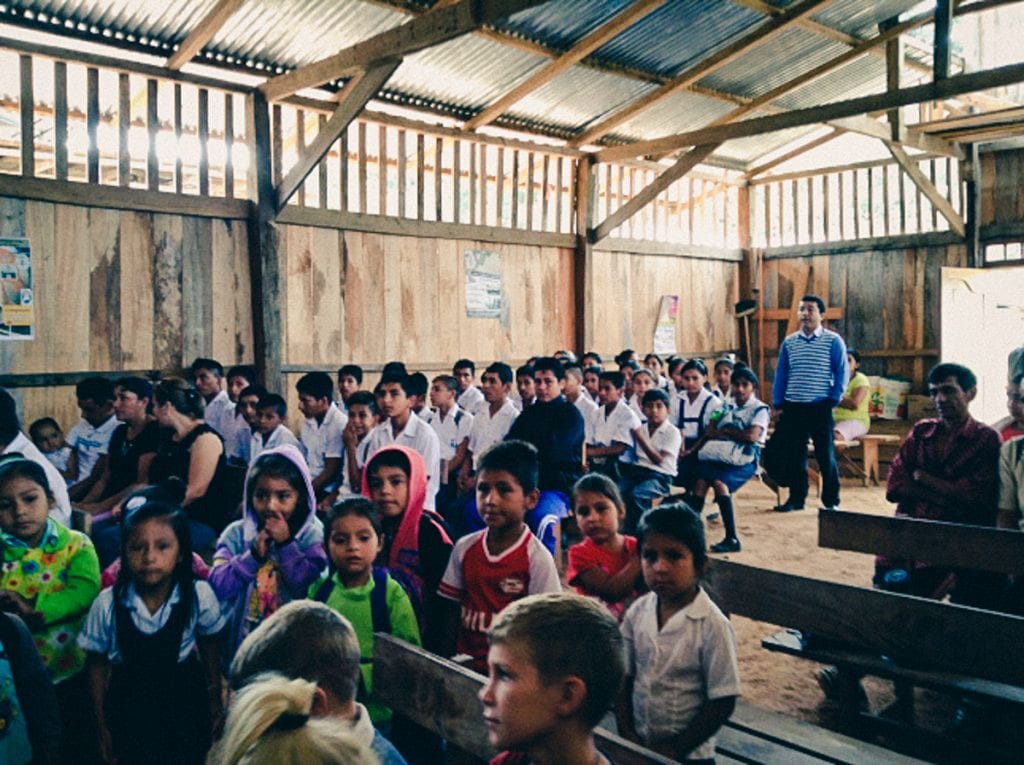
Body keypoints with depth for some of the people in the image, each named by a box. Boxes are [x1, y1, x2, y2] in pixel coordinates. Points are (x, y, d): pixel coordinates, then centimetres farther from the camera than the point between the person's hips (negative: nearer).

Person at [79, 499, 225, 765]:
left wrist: (215, 696, 9)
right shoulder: (107, 604, -20)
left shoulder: (199, 595, -21)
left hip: (186, 698, 1)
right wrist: (101, 724, 2)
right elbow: (97, 664, -5)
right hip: (130, 705, 0)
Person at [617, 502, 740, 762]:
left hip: (688, 753, -3)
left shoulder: (712, 625, -19)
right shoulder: (637, 612, -7)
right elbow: (624, 678, 1)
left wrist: (676, 749, -13)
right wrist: (628, 735, -6)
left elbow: (722, 702, -15)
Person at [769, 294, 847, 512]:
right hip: (792, 407, 3)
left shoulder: (833, 341, -2)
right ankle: (796, 498, 19)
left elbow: (841, 374, -2)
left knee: (826, 456, 3)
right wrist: (777, 405, 4)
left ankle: (831, 501, 14)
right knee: (793, 455, 7)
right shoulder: (789, 342, 7)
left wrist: (833, 401, -8)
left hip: (821, 408, -3)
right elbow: (780, 375, 9)